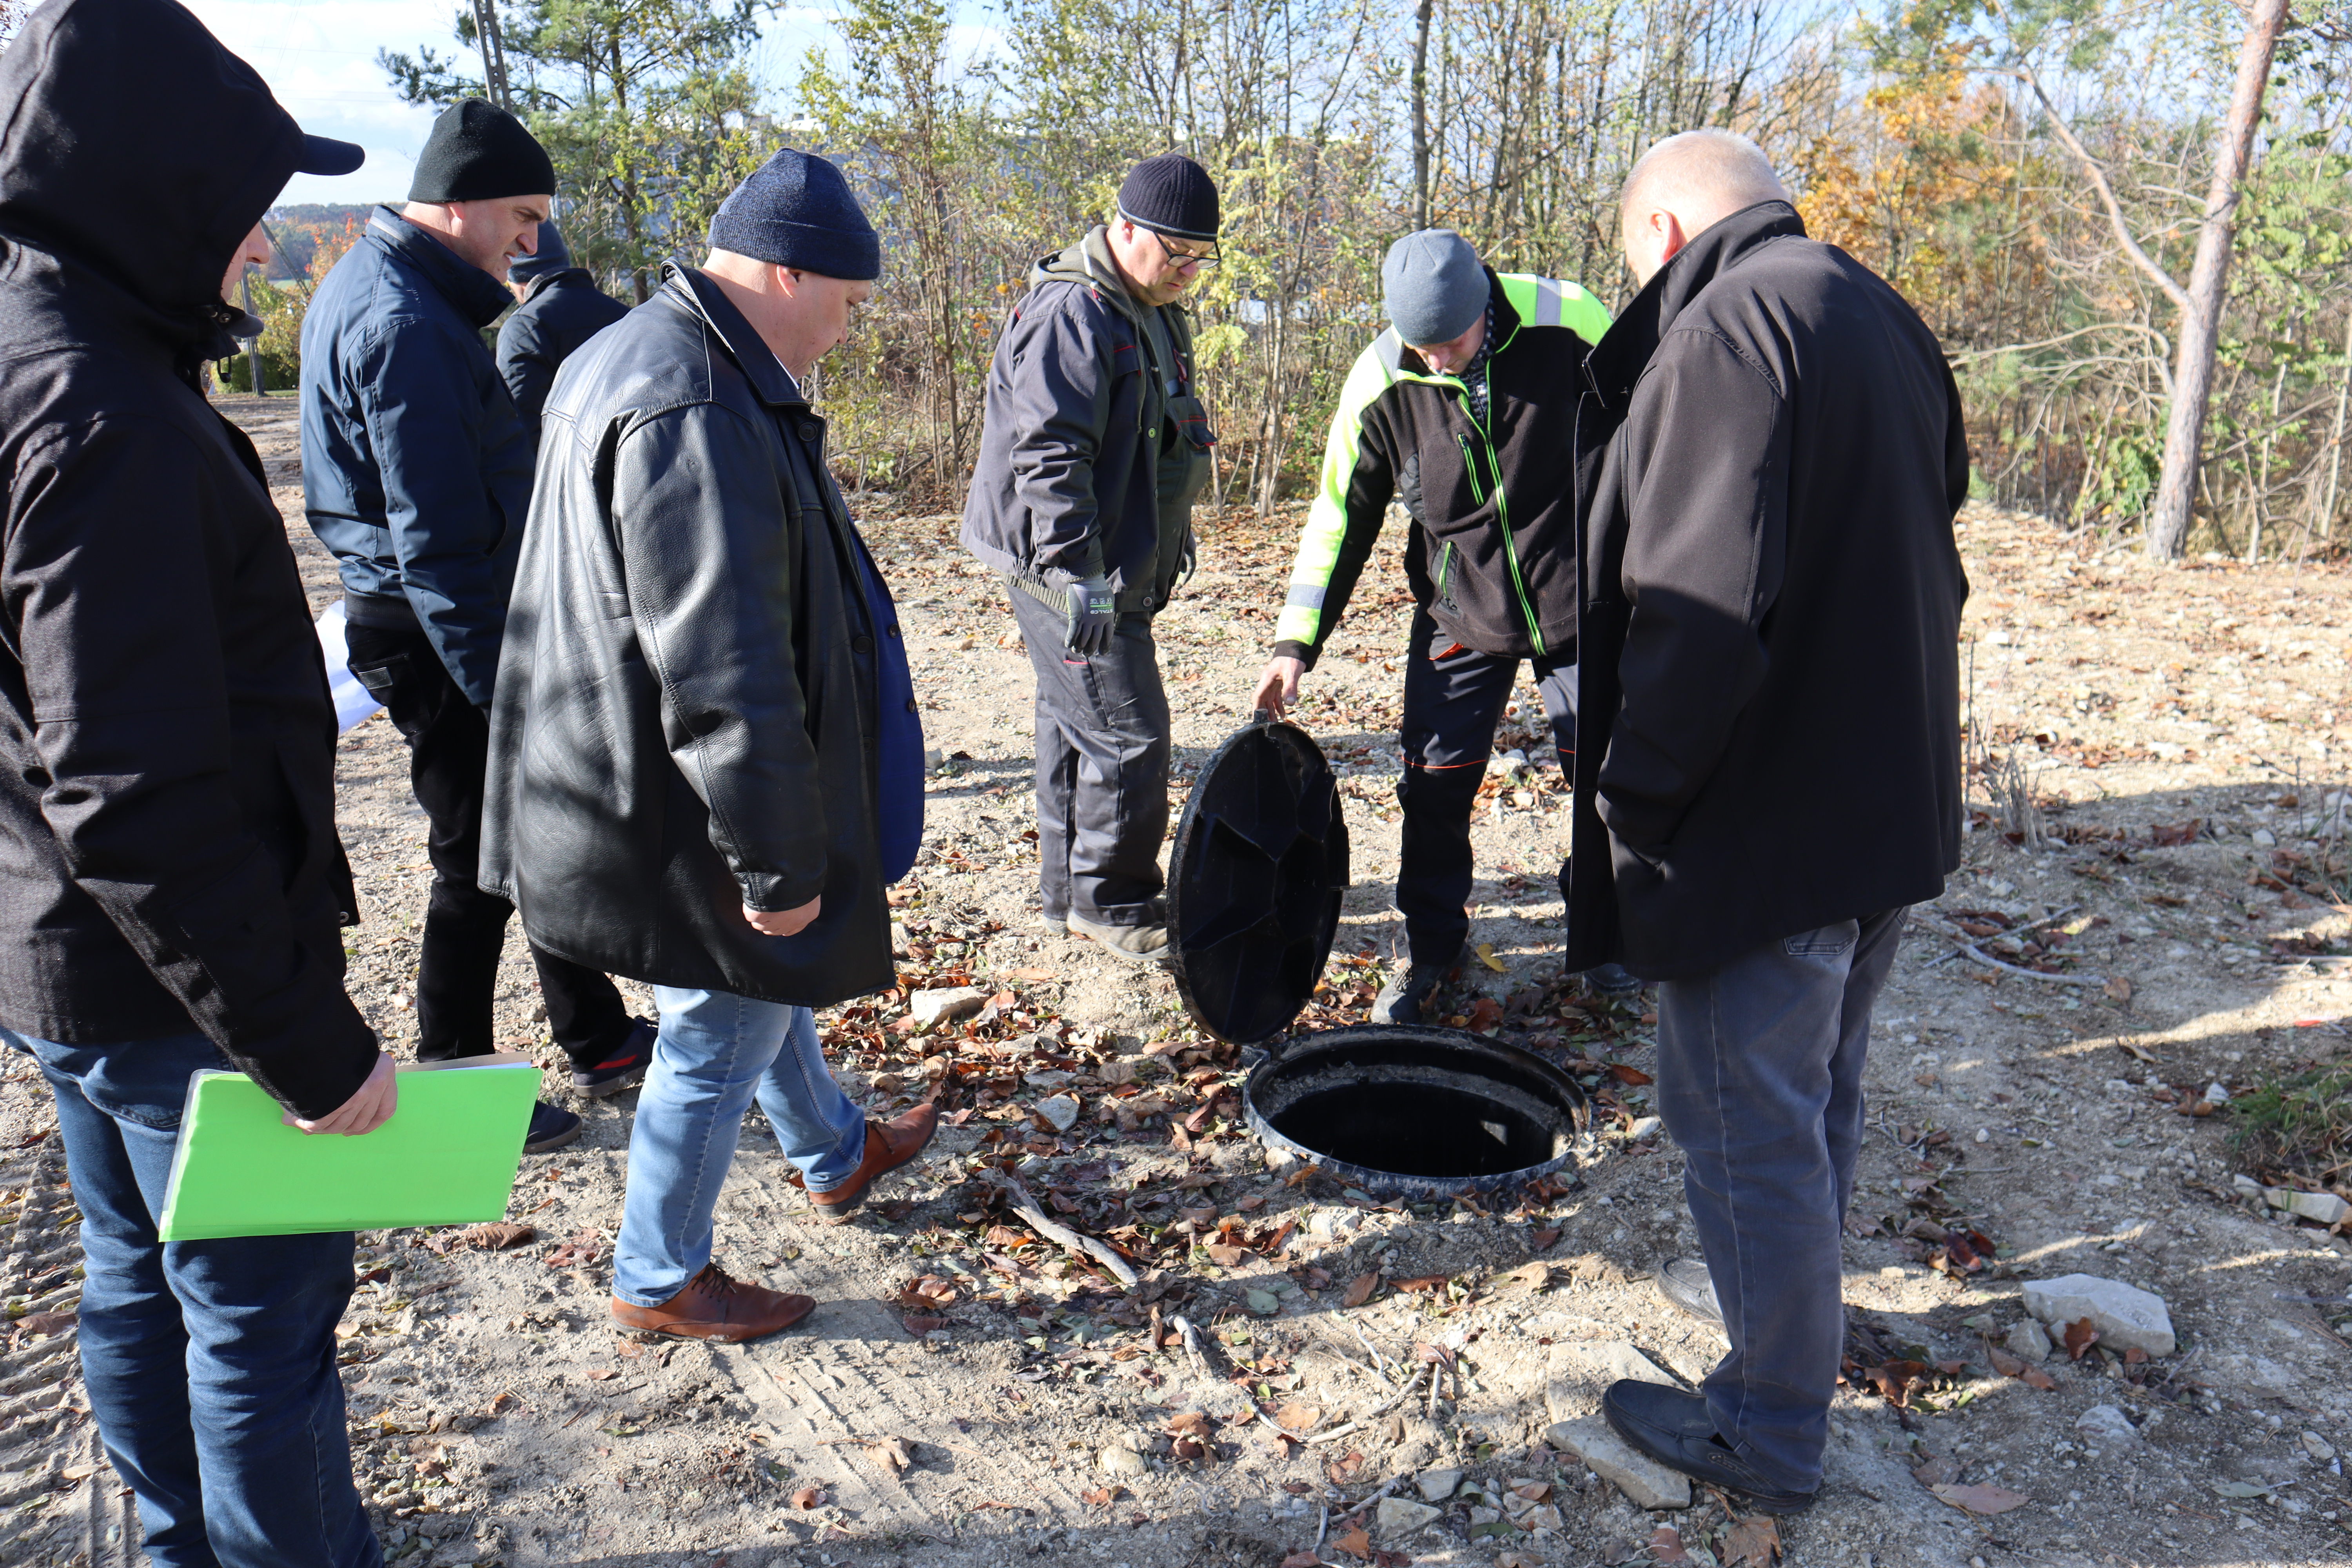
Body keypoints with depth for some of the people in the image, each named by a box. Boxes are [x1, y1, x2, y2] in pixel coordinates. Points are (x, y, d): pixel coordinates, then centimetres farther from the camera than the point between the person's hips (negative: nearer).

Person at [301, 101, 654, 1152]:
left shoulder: (371, 287, 13)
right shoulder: (405, 324, -21)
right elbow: (435, 540, -24)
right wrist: (497, 687, -20)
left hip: (432, 620, 10)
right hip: (437, 633, -10)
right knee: (479, 863, 3)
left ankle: (599, 1041, 30)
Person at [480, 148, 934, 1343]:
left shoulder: (626, 359, 9)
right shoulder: (697, 418, -28)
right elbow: (722, 678, -30)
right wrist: (776, 863, -21)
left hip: (631, 780, 11)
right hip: (681, 821, -11)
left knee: (766, 981, 28)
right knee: (721, 1037, 8)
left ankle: (835, 1156, 51)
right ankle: (659, 1281, 29)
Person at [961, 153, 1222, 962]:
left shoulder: (1154, 312, 15)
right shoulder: (1073, 315, -18)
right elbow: (1048, 454, -25)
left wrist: (1171, 538, 28)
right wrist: (1077, 571, -28)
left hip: (1117, 568, 10)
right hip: (1067, 571, -10)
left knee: (1076, 725, 16)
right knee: (1126, 731, -8)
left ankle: (1066, 891, 28)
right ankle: (1109, 903, 7)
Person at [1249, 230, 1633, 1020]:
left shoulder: (1566, 323, -16)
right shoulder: (1379, 384, -12)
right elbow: (1340, 513, -2)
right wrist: (1297, 641, -6)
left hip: (1578, 600, 0)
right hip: (1457, 613, 1)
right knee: (1436, 784, 0)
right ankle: (1429, 946, 22)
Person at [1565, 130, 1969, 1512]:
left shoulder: (1721, 333, -18)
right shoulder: (1884, 323, 13)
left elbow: (1700, 614, -27)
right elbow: (1928, 558, 18)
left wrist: (1629, 807, -18)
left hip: (1769, 824, -10)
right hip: (1896, 799, 10)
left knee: (1749, 1121, 3)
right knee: (1823, 1088, 25)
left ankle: (1773, 1433, 17)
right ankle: (1790, 1290, 45)